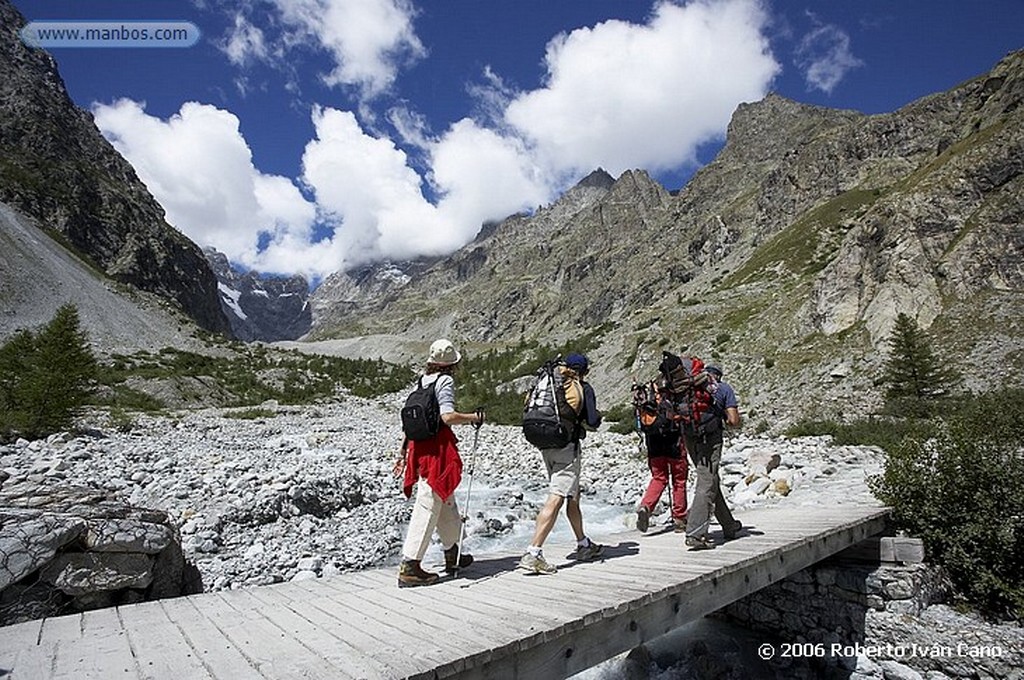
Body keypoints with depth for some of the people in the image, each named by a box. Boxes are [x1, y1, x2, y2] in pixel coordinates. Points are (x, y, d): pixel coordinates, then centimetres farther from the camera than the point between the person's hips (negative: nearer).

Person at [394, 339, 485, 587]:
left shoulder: (422, 380, 13)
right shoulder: (445, 381, -9)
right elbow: (448, 416, -21)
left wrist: (404, 451, 22)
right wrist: (474, 417, -5)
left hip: (419, 446, 9)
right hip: (438, 448, -8)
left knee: (446, 503, 20)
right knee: (428, 506, -3)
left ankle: (452, 556, 33)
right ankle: (409, 566, -1)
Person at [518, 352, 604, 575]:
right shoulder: (583, 388, -3)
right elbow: (592, 423, -8)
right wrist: (597, 415, 14)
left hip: (546, 445, 7)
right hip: (568, 446, -7)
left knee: (573, 496, 20)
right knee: (556, 499, -10)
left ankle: (584, 545, 33)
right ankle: (533, 553, -17)